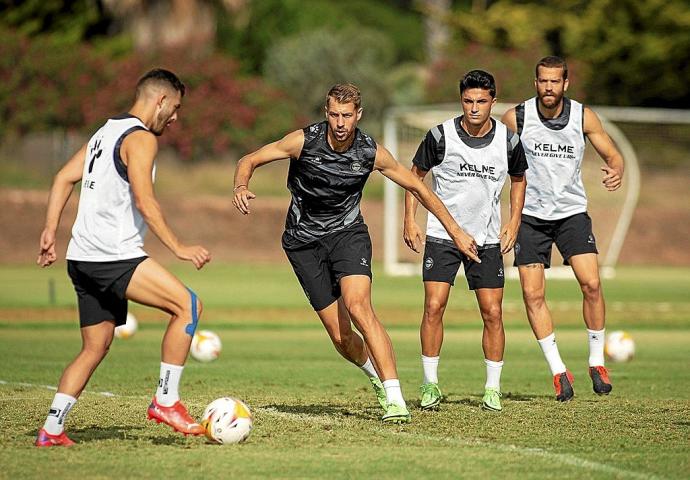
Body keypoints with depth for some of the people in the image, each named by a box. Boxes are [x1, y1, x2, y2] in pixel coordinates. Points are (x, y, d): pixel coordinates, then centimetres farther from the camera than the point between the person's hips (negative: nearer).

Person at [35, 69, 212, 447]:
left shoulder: (106, 132, 20)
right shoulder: (140, 138, -9)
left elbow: (64, 178, 17)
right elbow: (144, 201, -19)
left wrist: (50, 230, 13)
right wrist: (178, 248, -17)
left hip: (83, 258, 10)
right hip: (113, 257, -10)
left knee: (94, 349, 14)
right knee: (187, 305, -13)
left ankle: (51, 430, 9)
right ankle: (166, 401, -13)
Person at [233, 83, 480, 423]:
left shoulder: (371, 153, -10)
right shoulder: (304, 141, -14)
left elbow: (417, 187, 3)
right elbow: (249, 160, -5)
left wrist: (456, 232, 5)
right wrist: (242, 186, -29)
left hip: (348, 233, -1)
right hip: (304, 240, 1)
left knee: (358, 306, -28)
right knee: (340, 335, -4)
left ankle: (394, 398, -30)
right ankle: (379, 378, 28)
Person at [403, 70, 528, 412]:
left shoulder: (508, 141, -6)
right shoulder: (440, 136, -11)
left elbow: (518, 179, 14)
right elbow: (416, 174, 4)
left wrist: (514, 222, 6)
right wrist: (410, 220, -2)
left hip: (487, 239, 2)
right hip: (442, 236, -1)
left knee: (492, 313, -3)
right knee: (434, 307, -11)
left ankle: (492, 389, 9)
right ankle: (430, 384, 1)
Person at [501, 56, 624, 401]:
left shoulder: (583, 117, -6)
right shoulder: (515, 118, -9)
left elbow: (612, 155, 1)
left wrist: (616, 172, -22)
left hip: (572, 211, 0)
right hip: (530, 216, 0)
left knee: (591, 284, -13)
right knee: (532, 293, -8)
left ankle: (597, 361, 4)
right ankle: (558, 370, 3)